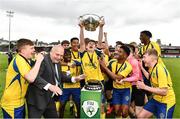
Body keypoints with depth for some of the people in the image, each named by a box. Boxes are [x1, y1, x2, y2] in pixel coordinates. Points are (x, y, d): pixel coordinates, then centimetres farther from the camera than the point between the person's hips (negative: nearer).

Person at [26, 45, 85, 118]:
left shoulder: (57, 63, 9)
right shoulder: (42, 60, -19)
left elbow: (60, 76, 22)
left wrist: (74, 79, 12)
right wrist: (49, 86, -42)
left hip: (50, 99, 9)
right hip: (38, 99, -9)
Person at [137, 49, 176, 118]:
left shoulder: (160, 69, -26)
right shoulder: (152, 68, 1)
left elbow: (164, 91, -30)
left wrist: (145, 87, -27)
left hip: (166, 102, -8)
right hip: (156, 99, 8)